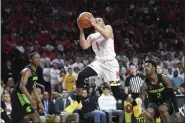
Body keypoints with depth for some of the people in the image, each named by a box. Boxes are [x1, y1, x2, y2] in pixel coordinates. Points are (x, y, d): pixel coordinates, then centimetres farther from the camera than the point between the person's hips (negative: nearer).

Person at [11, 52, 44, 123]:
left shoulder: (34, 71, 14)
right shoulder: (27, 71, -17)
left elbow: (34, 88, 22)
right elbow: (22, 86, -29)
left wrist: (39, 102, 18)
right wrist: (31, 99, -37)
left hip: (24, 96, 10)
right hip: (19, 95, -10)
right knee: (35, 116, -14)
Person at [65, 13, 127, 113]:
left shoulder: (108, 28, 5)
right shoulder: (92, 36, 18)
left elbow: (106, 35, -20)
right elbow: (84, 46, -2)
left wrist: (94, 24, -20)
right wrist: (81, 30, -5)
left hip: (110, 62, -4)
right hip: (99, 62, 4)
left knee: (116, 91, -5)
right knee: (81, 76, -19)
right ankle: (77, 102, -10)